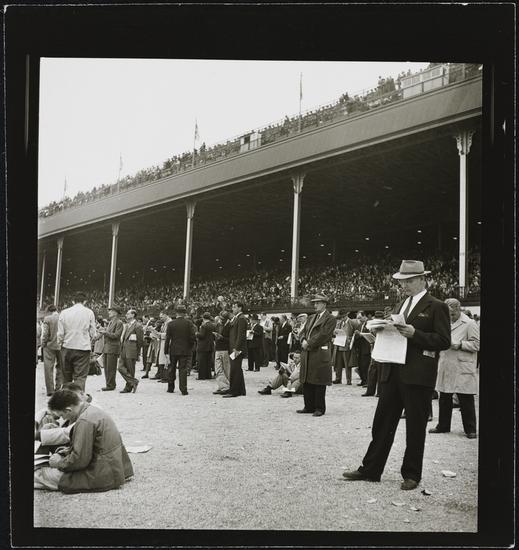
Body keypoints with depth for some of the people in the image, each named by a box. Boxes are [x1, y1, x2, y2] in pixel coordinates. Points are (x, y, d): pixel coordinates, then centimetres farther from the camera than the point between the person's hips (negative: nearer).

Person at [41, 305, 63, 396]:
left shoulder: (47, 319, -8)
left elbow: (44, 334, -9)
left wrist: (42, 345, 3)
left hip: (49, 346, -3)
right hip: (61, 347, 3)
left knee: (49, 368, 4)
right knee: (60, 367, 14)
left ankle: (50, 390, 3)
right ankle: (59, 388, 16)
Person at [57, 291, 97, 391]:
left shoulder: (64, 313, 0)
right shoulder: (89, 313, -4)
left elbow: (60, 333, 1)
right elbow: (93, 332, 0)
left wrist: (60, 343, 19)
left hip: (67, 347, 3)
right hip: (83, 348, -2)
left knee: (66, 376, 16)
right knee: (80, 376, -1)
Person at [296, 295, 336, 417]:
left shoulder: (330, 319, -5)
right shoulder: (311, 318, 20)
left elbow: (323, 335, -14)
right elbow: (303, 332, 17)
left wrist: (309, 344, -13)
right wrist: (303, 341, -5)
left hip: (320, 355, -7)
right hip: (307, 354, 8)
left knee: (319, 384, -1)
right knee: (306, 382, 11)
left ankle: (319, 408, 8)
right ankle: (309, 406, 21)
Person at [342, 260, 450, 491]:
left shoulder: (436, 307, -3)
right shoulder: (400, 306, 18)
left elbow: (444, 341, -10)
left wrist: (414, 334, -19)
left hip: (418, 376, -6)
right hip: (392, 373, 6)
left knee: (415, 428, 4)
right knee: (382, 423, 8)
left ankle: (411, 475, 16)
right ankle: (370, 469, 16)